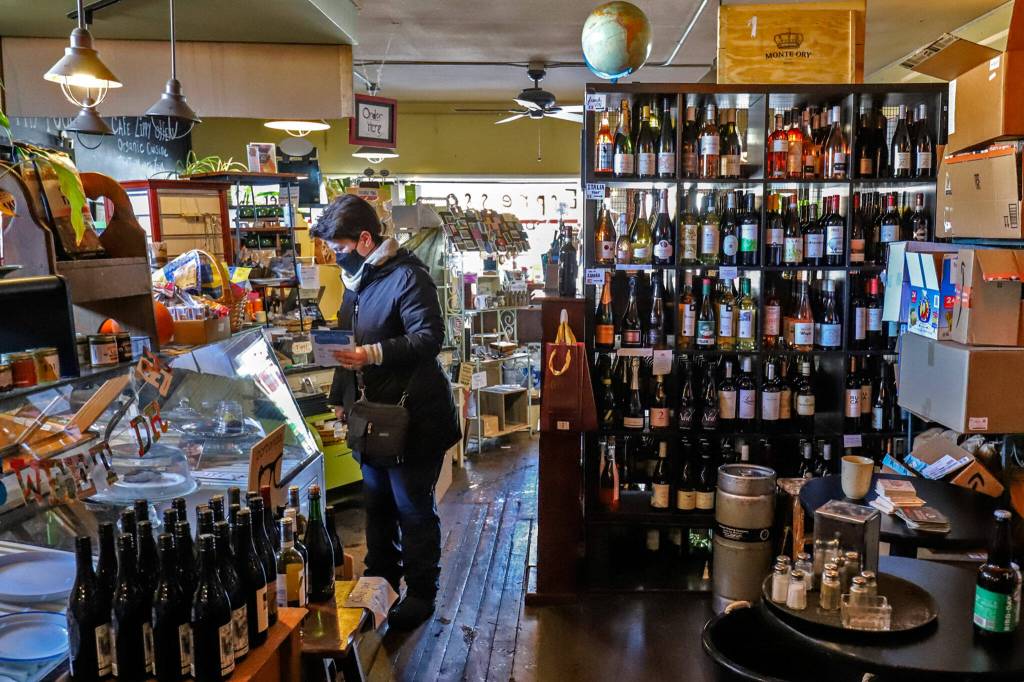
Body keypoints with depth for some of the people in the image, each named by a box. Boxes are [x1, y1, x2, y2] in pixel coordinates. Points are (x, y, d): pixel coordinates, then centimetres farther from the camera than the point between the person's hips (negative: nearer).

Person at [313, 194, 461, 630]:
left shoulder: (406, 276, -17)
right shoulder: (357, 278, 12)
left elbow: (429, 337, -25)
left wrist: (374, 355, -35)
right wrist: (340, 397, 21)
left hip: (412, 416, -9)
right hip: (372, 413, 9)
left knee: (413, 508, 3)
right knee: (377, 500, 21)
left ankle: (421, 593, 19)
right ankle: (380, 578, 39)